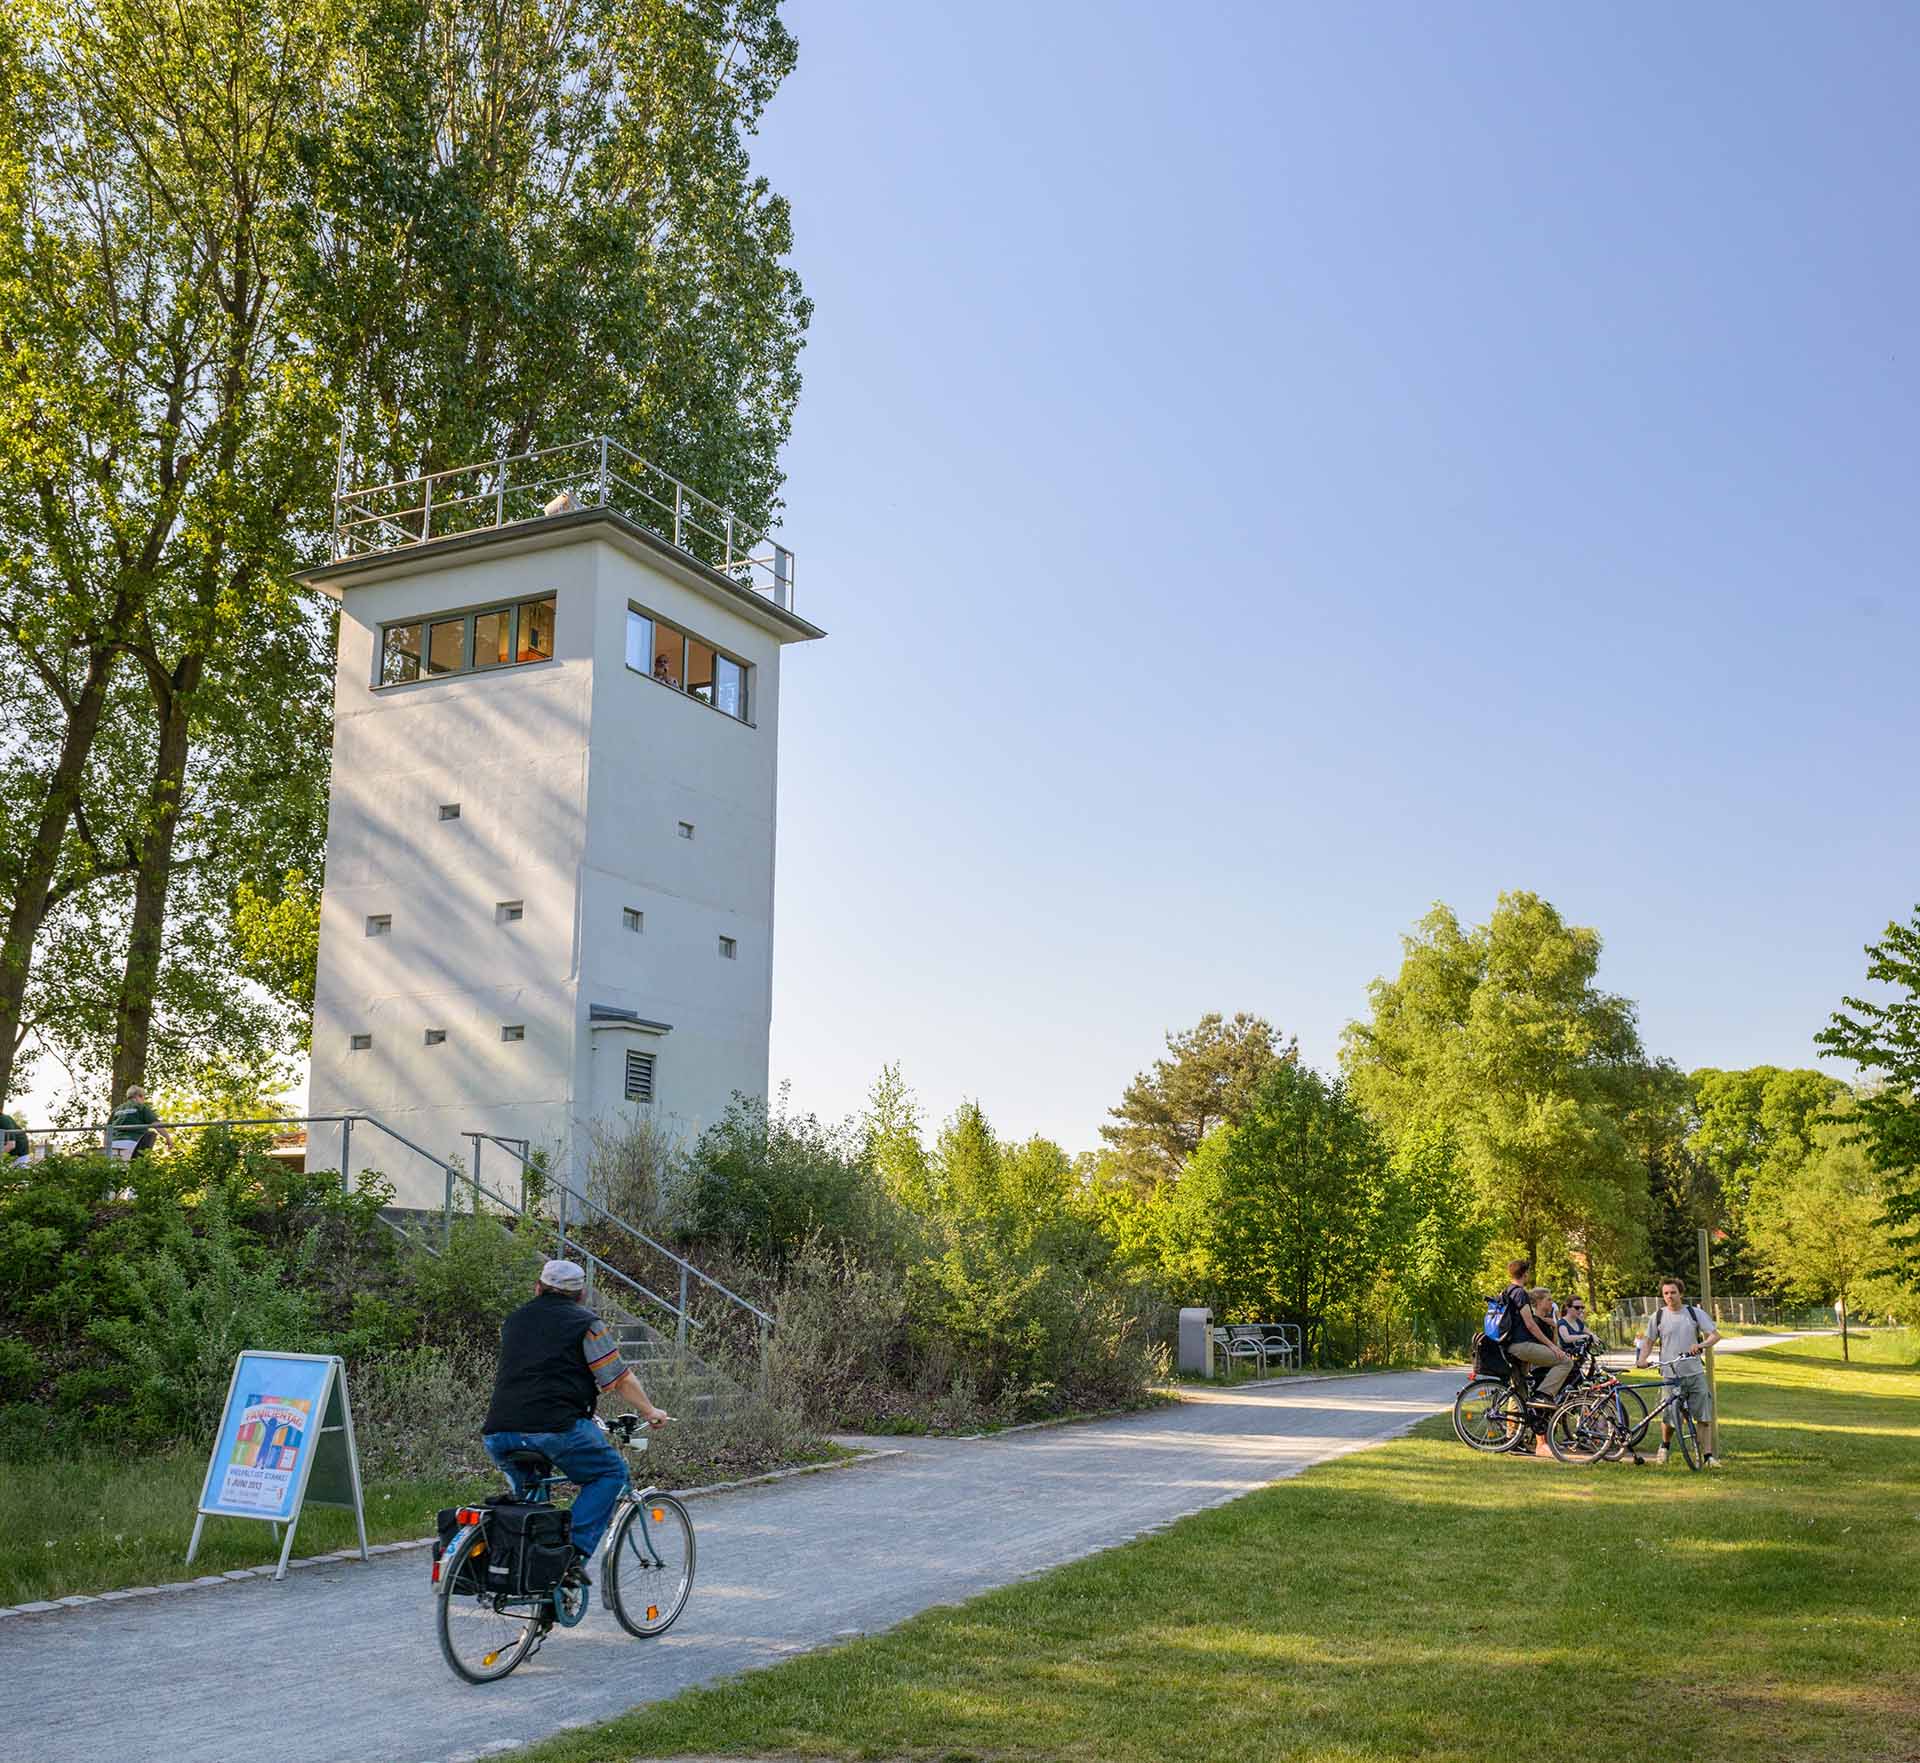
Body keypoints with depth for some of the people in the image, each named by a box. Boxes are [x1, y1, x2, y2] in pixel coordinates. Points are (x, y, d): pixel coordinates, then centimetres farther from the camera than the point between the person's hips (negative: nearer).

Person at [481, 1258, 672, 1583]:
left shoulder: (514, 1321, 24)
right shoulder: (586, 1324, 7)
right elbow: (619, 1379, 7)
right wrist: (649, 1411, 23)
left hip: (498, 1434, 6)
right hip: (555, 1428, -6)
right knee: (612, 1472, 12)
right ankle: (574, 1553, -3)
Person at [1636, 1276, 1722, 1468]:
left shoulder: (1695, 1313, 4)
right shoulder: (1658, 1316, 5)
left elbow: (1715, 1334, -1)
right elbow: (1649, 1341, 10)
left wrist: (1701, 1345, -21)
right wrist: (1642, 1358, -9)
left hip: (1696, 1373, 0)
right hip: (1670, 1375, 0)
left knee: (1704, 1417, -3)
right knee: (1668, 1418, -1)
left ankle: (1708, 1456, 4)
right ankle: (1664, 1447, 26)